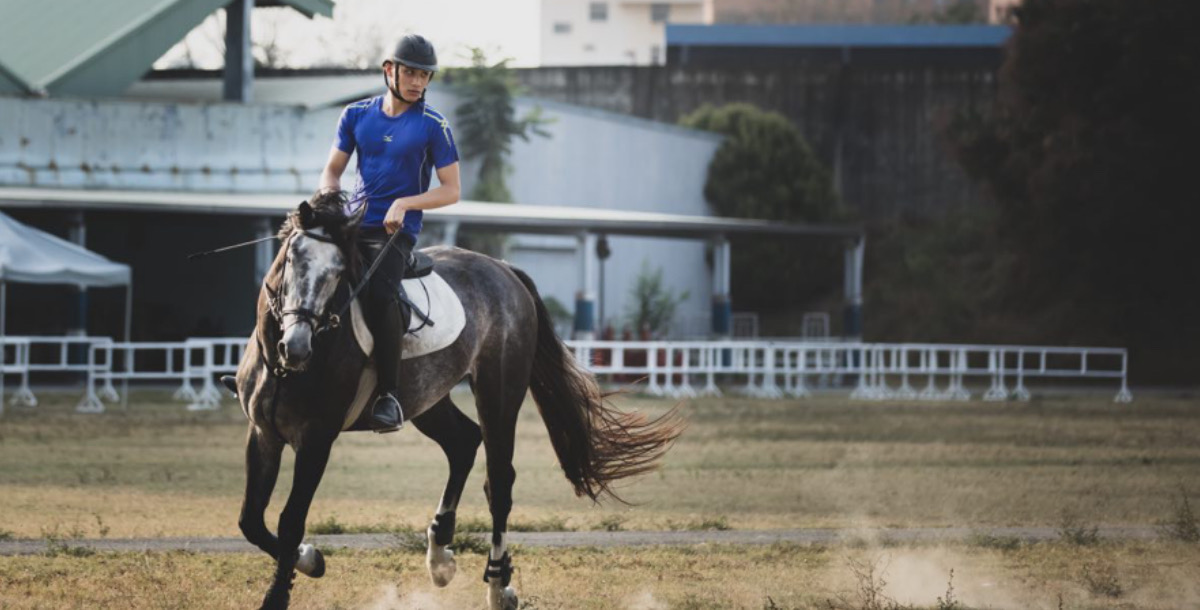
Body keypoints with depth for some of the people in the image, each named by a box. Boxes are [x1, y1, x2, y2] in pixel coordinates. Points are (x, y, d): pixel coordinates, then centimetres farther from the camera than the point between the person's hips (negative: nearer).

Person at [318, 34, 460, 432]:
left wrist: (405, 204, -15)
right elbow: (333, 169, 16)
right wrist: (327, 197, -7)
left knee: (379, 292, -30)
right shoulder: (357, 115, 10)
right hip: (352, 221, 5)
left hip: (396, 230, -5)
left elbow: (451, 191, -1)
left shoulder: (432, 126, -1)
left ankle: (389, 397, -26)